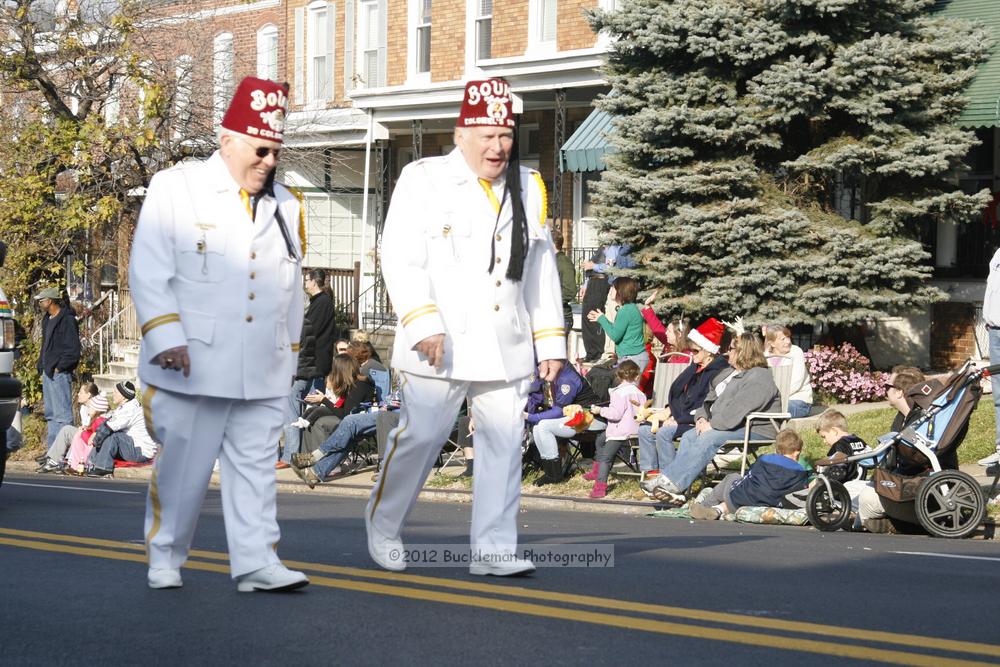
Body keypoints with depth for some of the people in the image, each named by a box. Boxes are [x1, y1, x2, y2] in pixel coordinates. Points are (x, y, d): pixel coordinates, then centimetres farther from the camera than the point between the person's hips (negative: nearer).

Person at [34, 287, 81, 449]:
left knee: (62, 414, -11)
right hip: (48, 373, 10)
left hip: (60, 373, -10)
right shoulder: (47, 319, 17)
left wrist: (59, 367, -15)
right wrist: (42, 366, 14)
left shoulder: (66, 319, -12)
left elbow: (73, 350, -16)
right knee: (50, 414, 13)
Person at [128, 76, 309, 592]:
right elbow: (148, 273, -6)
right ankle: (164, 559, 17)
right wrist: (167, 339, -15)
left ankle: (256, 563, 4)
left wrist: (290, 355, 20)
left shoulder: (285, 206, 15)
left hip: (264, 374, 4)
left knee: (255, 465, 3)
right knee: (182, 465, 3)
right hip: (194, 367, -4)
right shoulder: (174, 189, -1)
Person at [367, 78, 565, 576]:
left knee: (504, 442, 0)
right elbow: (400, 259, -9)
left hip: (507, 349, 5)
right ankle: (383, 525, 21)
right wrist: (422, 324, -19)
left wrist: (550, 343, 14)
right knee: (419, 437, -1)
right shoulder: (424, 180, -2)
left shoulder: (529, 188, 15)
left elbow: (542, 271, 18)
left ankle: (493, 549, 5)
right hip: (441, 348, -4)